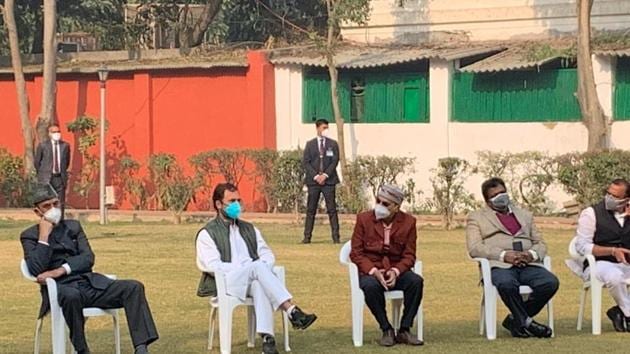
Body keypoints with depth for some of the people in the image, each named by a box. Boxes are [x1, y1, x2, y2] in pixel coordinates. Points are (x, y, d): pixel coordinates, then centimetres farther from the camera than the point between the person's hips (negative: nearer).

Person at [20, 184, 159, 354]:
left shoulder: (73, 227, 19)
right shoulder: (29, 236, 8)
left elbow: (88, 258, 5)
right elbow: (37, 270, -8)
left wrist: (61, 270, -12)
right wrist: (44, 235, -9)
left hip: (90, 284, 4)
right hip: (60, 288, -4)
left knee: (133, 287, -19)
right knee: (72, 296, -42)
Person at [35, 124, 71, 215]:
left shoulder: (65, 146, 5)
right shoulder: (43, 145, -3)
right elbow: (37, 162, 6)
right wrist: (42, 174, 10)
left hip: (60, 178, 3)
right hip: (46, 179, -3)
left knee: (61, 203, 2)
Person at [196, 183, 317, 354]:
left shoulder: (249, 229, 26)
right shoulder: (207, 234, 8)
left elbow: (267, 254, 18)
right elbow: (212, 265, -6)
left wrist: (263, 269, -7)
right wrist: (245, 268, -15)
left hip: (253, 280, 4)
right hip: (225, 283, -4)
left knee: (260, 286, -36)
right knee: (258, 266, -34)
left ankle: (267, 338, -50)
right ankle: (292, 312, -43)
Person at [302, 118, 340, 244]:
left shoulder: (333, 144, 8)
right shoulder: (310, 144, 9)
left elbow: (335, 161, 1)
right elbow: (305, 162, 3)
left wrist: (325, 175, -10)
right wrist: (316, 176, -9)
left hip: (328, 180, -1)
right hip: (313, 181, 1)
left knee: (332, 209, -3)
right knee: (311, 210, 1)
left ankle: (335, 237, -3)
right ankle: (307, 236, 3)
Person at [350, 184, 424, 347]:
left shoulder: (408, 222, 0)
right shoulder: (364, 219, -2)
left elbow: (409, 255, 1)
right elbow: (356, 253, -3)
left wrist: (395, 271, -20)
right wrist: (374, 271, -20)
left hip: (396, 271, 2)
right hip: (369, 272, -2)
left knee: (416, 281, -29)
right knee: (371, 286, -36)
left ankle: (404, 330, -17)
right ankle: (387, 330, -19)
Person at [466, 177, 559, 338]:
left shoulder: (525, 215, 30)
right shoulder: (476, 217, 17)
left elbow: (540, 244, 23)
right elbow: (474, 248, 1)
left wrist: (531, 254, -4)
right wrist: (504, 255, -13)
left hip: (528, 264, 4)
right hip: (499, 266, -4)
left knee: (550, 282, -27)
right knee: (507, 283, -40)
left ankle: (515, 320, -10)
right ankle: (526, 322, -20)